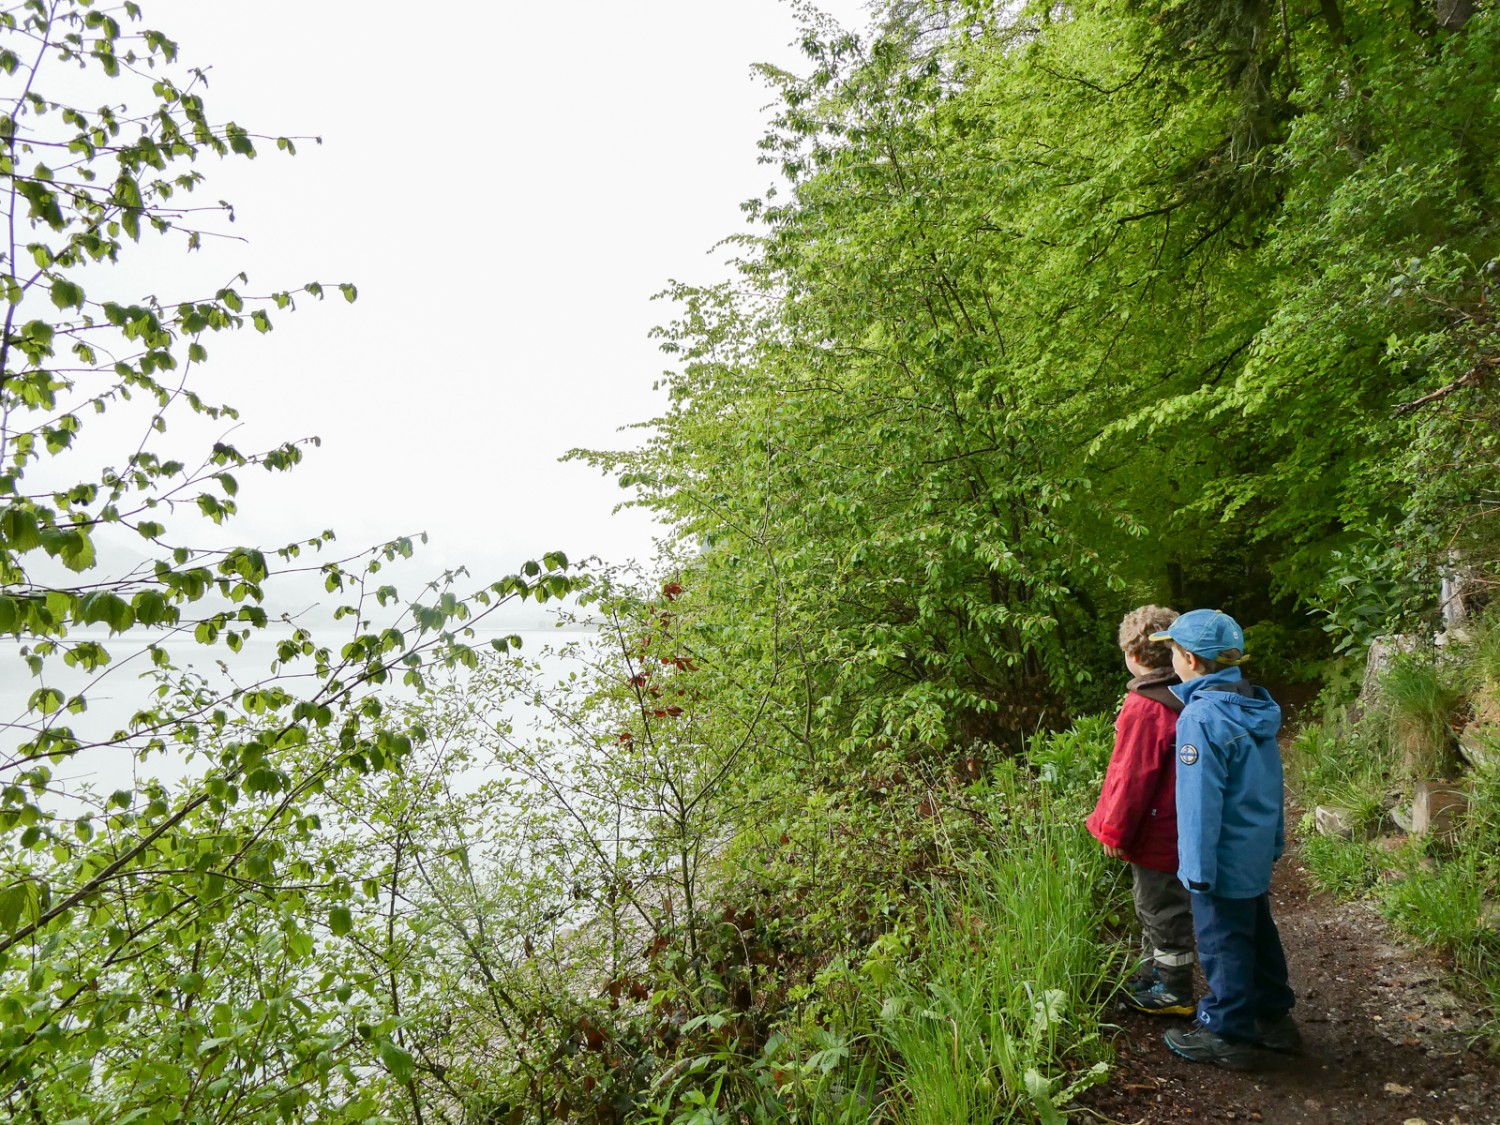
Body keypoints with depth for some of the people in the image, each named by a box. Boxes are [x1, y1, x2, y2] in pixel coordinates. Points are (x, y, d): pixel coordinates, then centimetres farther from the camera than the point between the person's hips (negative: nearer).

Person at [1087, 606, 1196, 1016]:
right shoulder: (1184, 698, 2)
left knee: (1163, 909, 7)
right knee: (1156, 906, 24)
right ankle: (1157, 973, 39)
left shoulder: (1144, 707, -27)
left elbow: (1132, 777, -23)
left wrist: (1114, 830, -12)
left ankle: (1174, 992, 23)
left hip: (1155, 836, -9)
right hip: (1179, 827, 9)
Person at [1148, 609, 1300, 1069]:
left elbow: (1200, 801, -23)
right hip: (1258, 851, 9)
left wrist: (1198, 869, -17)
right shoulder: (1257, 705, 3)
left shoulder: (1201, 717, -25)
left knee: (1222, 942, 5)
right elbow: (1269, 782, 13)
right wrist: (1275, 840, 22)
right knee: (1258, 932, 22)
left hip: (1224, 857, -9)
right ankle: (1273, 1017, 38)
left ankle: (1225, 1035, 19)